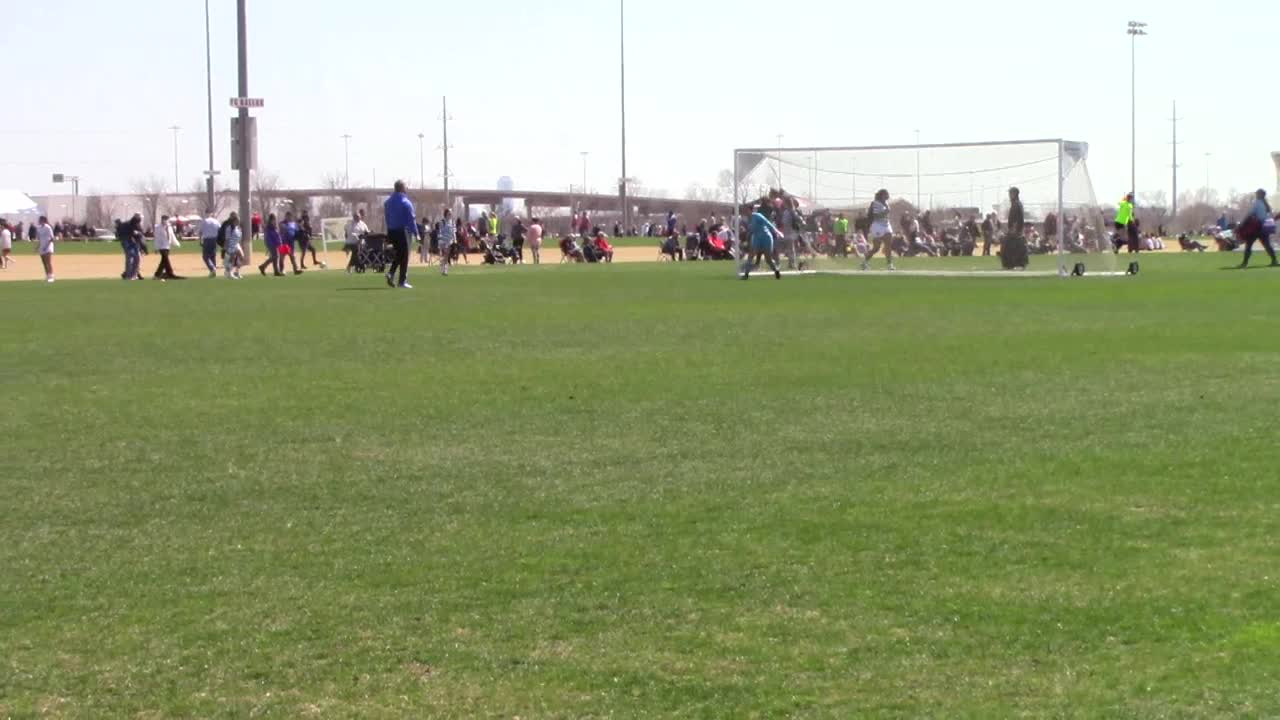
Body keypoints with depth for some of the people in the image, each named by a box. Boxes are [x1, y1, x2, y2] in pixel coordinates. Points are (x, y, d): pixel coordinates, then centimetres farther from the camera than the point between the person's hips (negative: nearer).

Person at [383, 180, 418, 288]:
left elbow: (387, 218, 13)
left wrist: (389, 234, 17)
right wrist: (415, 233, -10)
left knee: (398, 255, 18)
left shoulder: (388, 202, 9)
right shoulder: (405, 202, -11)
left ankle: (391, 273, -3)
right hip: (403, 231, -6)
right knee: (404, 256, 1)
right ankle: (402, 282, 1)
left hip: (391, 232, 6)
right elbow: (411, 218, -13)